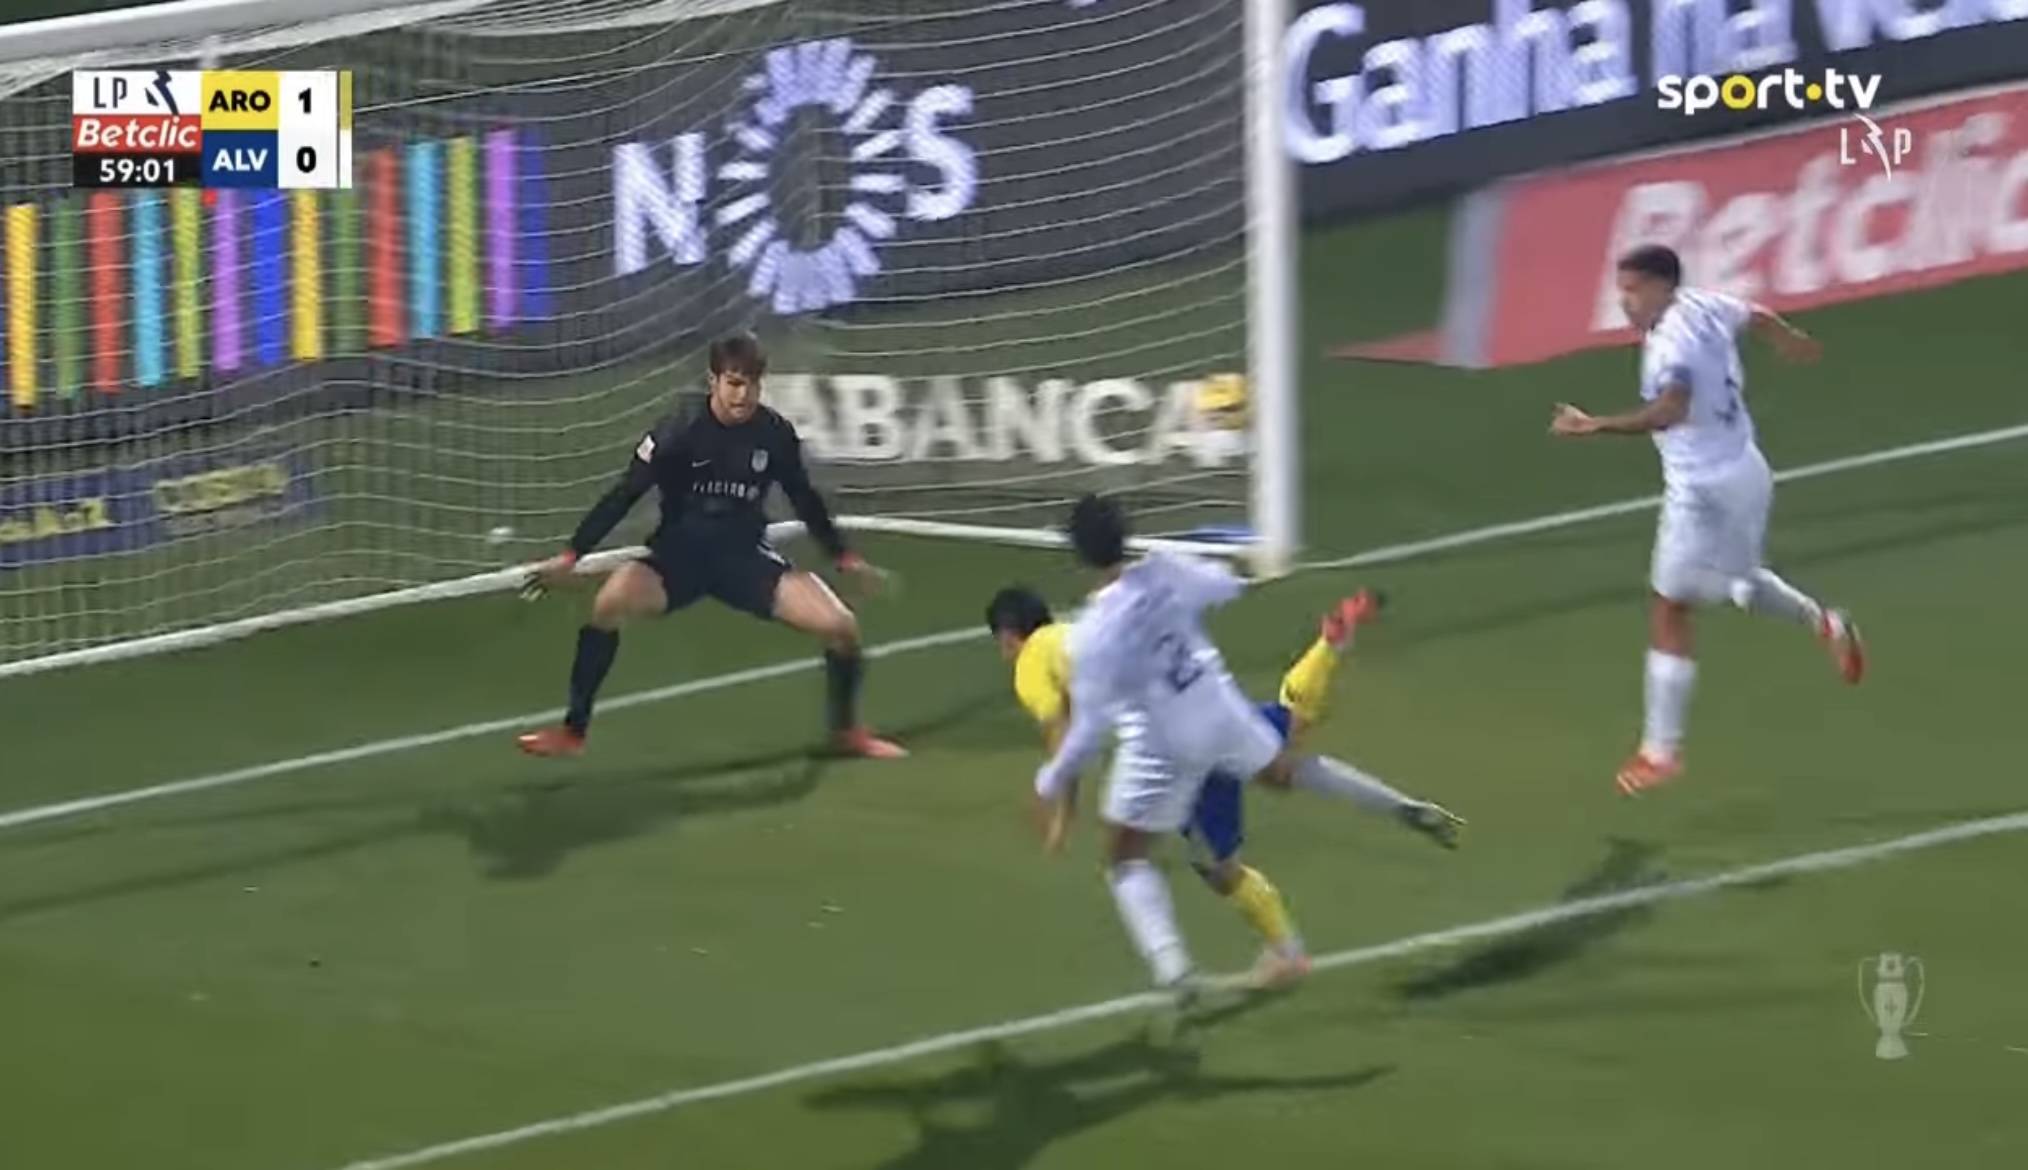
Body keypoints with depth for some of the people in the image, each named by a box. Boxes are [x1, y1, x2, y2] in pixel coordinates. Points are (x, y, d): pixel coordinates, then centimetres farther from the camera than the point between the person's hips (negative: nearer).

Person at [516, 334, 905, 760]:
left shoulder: (776, 435, -7)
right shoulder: (679, 434, -16)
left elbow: (804, 500, 10)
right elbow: (623, 496, -12)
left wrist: (844, 557, 15)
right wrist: (569, 557, -16)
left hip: (746, 557, 2)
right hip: (679, 555, -2)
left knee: (841, 625, -14)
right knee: (608, 603, -32)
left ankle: (847, 731, 14)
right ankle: (573, 730, -18)